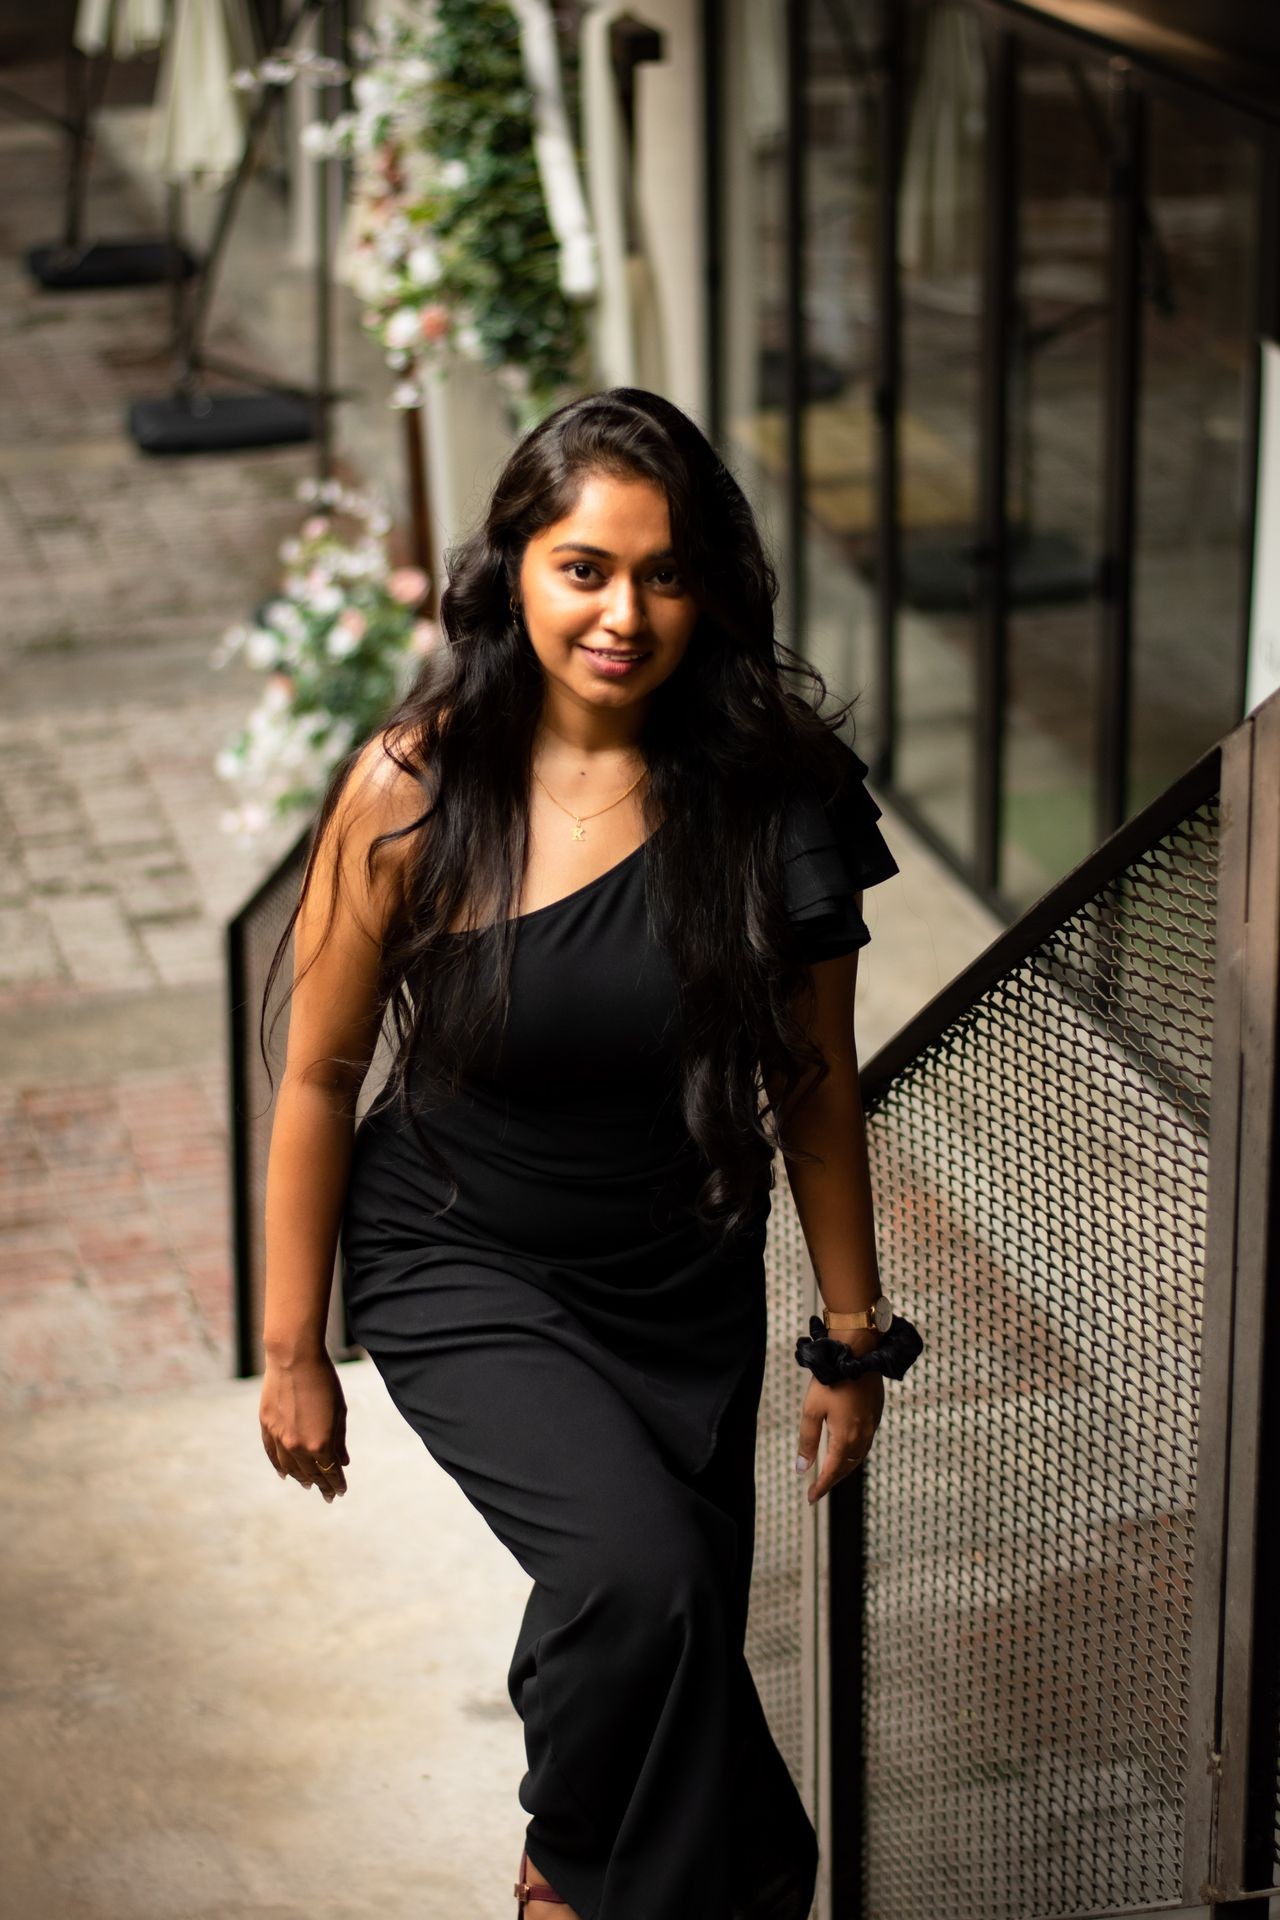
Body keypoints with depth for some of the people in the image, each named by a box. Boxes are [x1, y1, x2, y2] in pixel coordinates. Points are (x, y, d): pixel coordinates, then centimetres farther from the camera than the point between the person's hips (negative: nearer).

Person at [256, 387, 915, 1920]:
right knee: (638, 1570, -25)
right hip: (461, 1273, -3)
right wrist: (293, 1350, -2)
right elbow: (320, 1076, -7)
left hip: (690, 1290, 3)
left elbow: (816, 1092, -2)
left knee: (676, 1658, 10)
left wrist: (853, 1338, 4)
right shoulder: (415, 789, -17)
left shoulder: (775, 791, -12)